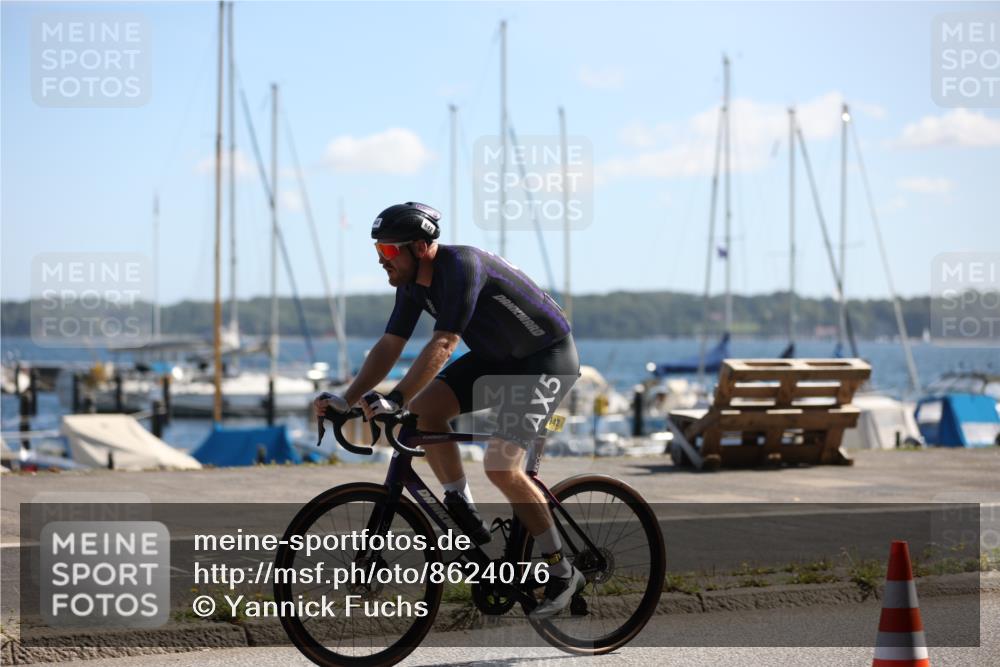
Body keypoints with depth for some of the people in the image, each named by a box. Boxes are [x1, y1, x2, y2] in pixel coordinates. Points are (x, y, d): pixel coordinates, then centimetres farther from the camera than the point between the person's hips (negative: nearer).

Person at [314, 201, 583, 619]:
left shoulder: (461, 267, -29)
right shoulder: (413, 283, -2)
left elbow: (442, 346, -36)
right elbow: (389, 346, 1)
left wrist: (394, 400, -42)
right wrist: (347, 400, -8)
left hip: (548, 357, -9)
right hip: (497, 357, 9)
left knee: (501, 465, -20)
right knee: (424, 409, -10)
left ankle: (563, 574, -6)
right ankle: (467, 519, 1)